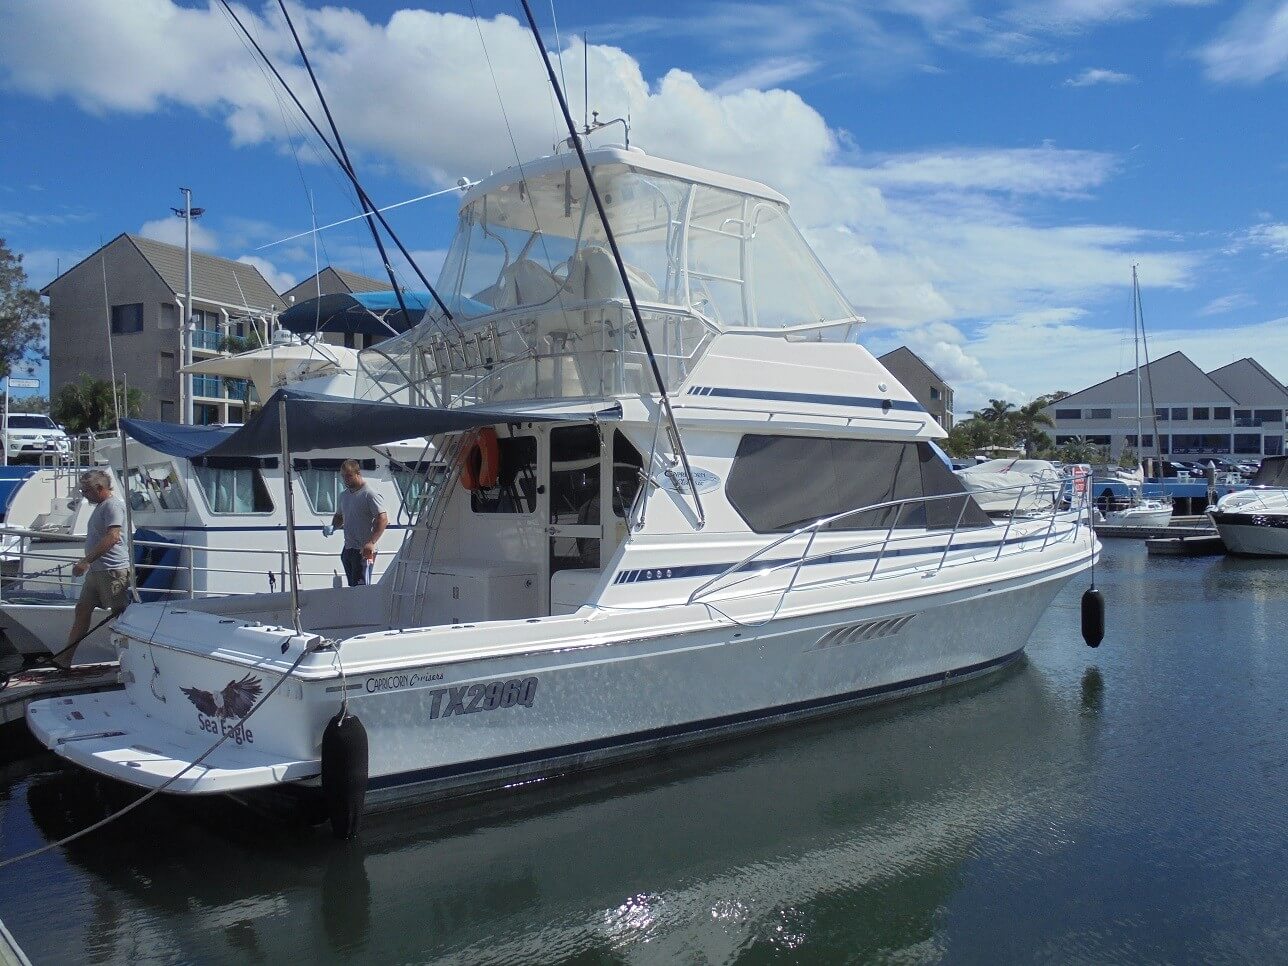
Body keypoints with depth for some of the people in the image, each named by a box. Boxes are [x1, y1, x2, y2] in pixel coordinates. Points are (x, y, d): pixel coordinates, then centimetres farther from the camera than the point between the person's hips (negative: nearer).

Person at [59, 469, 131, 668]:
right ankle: (64, 659, 16)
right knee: (82, 609, 11)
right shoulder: (101, 505, 19)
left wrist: (86, 561, -27)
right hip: (96, 569, 10)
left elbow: (112, 537, -25)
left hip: (112, 570, -10)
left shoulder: (114, 505, -14)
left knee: (120, 613, -4)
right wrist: (87, 562, 25)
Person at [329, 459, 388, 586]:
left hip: (364, 551, -8)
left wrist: (371, 542, -30)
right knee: (352, 586, 11)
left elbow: (383, 519, -20)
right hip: (348, 549, 8)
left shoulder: (370, 495, -11)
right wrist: (332, 527, 5)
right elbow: (339, 516, 29)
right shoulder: (344, 495, 15)